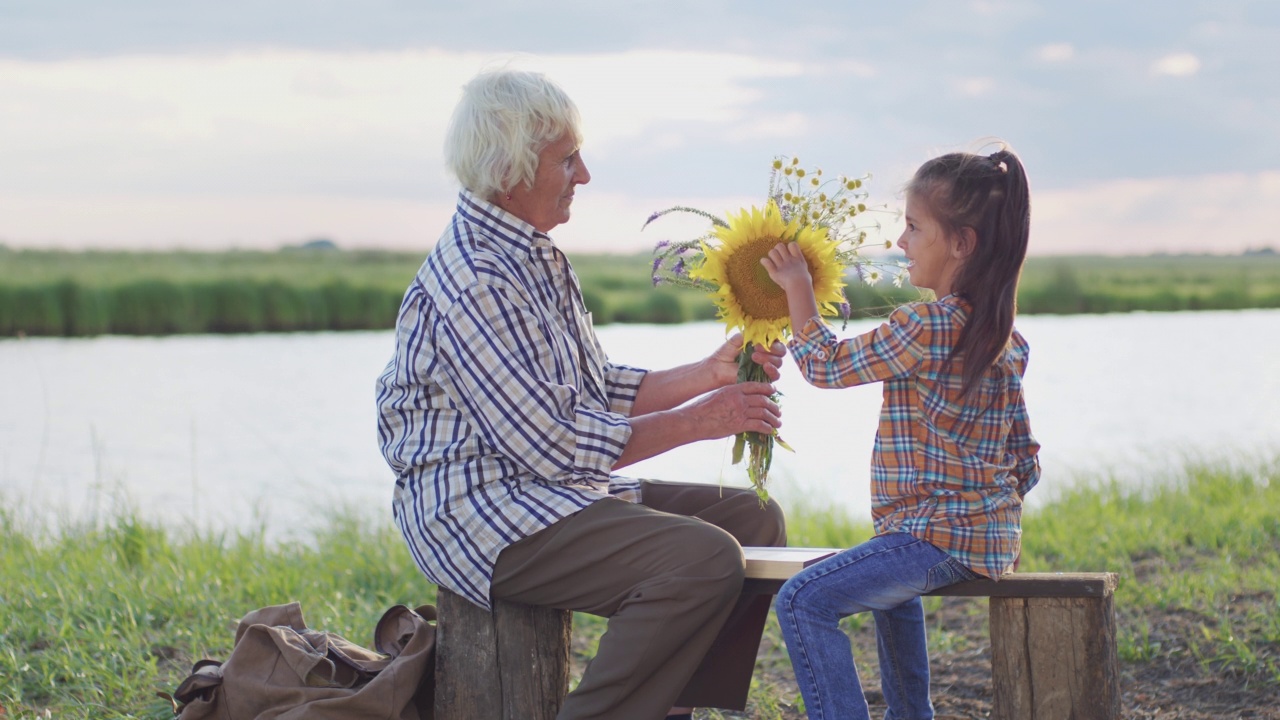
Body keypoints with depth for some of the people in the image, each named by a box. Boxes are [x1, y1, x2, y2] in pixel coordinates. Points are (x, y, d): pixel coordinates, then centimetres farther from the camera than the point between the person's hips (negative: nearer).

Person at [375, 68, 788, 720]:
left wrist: (712, 373, 4)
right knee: (705, 558, -26)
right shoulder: (474, 286, -19)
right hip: (480, 514, -11)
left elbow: (601, 391, 16)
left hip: (550, 494, 11)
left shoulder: (535, 259, 14)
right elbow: (556, 444, -21)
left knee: (754, 518, 7)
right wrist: (696, 421, -14)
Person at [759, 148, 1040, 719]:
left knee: (803, 601, -17)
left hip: (942, 536, -10)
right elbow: (1024, 459, 13)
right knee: (891, 584, 39)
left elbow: (826, 365, -7)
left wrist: (797, 288, 5)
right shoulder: (1005, 335, 9)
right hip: (993, 532, 10)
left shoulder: (926, 326, -20)